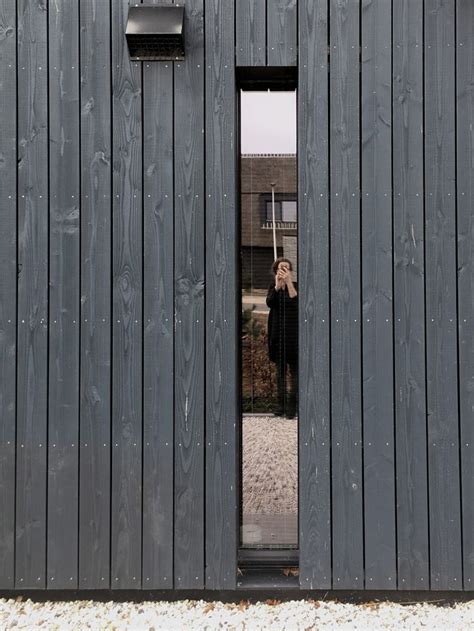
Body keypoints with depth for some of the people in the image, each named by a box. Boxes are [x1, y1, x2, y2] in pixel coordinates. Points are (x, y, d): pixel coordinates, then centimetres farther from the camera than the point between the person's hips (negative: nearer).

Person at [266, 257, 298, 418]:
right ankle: (281, 403, 11)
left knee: (294, 369, -4)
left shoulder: (295, 285, 2)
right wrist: (277, 286, -20)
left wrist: (288, 282, -22)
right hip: (278, 333, 3)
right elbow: (269, 302, -8)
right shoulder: (273, 286, 10)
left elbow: (296, 301, -18)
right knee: (280, 369, 6)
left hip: (293, 333, -3)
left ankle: (292, 405, -1)